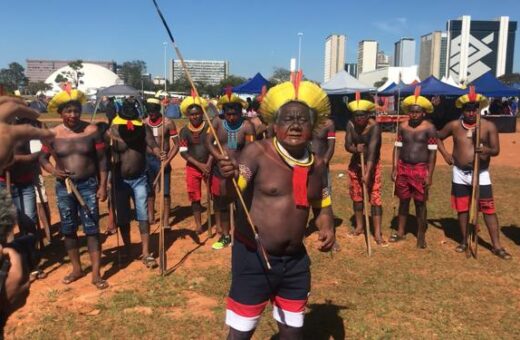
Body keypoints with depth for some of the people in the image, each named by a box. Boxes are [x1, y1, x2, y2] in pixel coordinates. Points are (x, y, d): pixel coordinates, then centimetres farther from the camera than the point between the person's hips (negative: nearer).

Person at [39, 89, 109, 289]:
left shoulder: (91, 131, -6)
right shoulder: (53, 134, -2)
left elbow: (101, 159, -2)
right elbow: (42, 158, 9)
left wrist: (103, 185, -6)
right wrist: (52, 170, -12)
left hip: (88, 185, -2)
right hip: (63, 187, 3)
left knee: (91, 229, -1)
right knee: (68, 230, 12)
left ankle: (96, 274, 5)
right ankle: (76, 269, 29)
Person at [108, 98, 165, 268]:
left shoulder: (144, 128, -7)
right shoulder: (113, 131, -11)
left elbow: (153, 145, -19)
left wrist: (160, 154, -38)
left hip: (139, 179, 0)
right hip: (120, 180, 0)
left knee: (143, 215, -2)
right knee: (123, 216, 10)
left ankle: (146, 253, 2)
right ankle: (127, 248, 29)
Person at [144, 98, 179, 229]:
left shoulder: (168, 123, -9)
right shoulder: (144, 123, 1)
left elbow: (176, 144, -8)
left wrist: (167, 160, -16)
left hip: (162, 159, -3)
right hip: (148, 159, 3)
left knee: (165, 192, -1)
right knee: (149, 190, 13)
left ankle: (166, 220, 6)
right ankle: (150, 217, 25)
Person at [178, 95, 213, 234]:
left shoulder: (209, 127, -6)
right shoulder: (185, 131, -4)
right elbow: (183, 152, -6)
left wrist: (209, 164, -16)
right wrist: (199, 165, -13)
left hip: (208, 165, -1)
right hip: (192, 167, 1)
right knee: (195, 197, 6)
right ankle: (198, 224, 18)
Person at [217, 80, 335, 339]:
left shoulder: (317, 165, 2)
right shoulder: (258, 152, -14)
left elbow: (323, 206, 15)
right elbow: (231, 191, -26)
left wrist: (327, 228, -5)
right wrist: (229, 178, -49)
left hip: (295, 261, 5)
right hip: (254, 258, -5)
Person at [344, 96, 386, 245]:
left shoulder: (374, 126, -23)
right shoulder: (351, 124, -9)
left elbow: (372, 150, -32)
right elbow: (347, 145, -9)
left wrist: (367, 173, -40)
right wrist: (355, 148, -33)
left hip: (372, 164, -5)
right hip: (355, 163, 5)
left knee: (375, 197, -9)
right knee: (356, 195, 12)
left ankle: (377, 233, -8)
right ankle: (359, 227, 27)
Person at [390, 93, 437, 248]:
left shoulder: (429, 128, -7)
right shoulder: (403, 126, 5)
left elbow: (432, 152, -8)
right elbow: (397, 148, 8)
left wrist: (429, 175, -12)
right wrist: (394, 168, 2)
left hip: (420, 169, -4)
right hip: (403, 168, 4)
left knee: (420, 202, 4)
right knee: (403, 201, 13)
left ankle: (421, 235, 16)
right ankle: (401, 232, 24)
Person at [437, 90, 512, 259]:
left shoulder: (489, 126, -6)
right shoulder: (454, 125, -1)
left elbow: (496, 150, -8)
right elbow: (437, 137, 14)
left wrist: (487, 150, -30)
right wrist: (445, 154, 3)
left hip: (481, 174, -2)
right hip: (460, 173, 2)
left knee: (489, 209, -2)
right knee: (462, 209, 10)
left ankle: (497, 246, 5)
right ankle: (464, 241, 24)